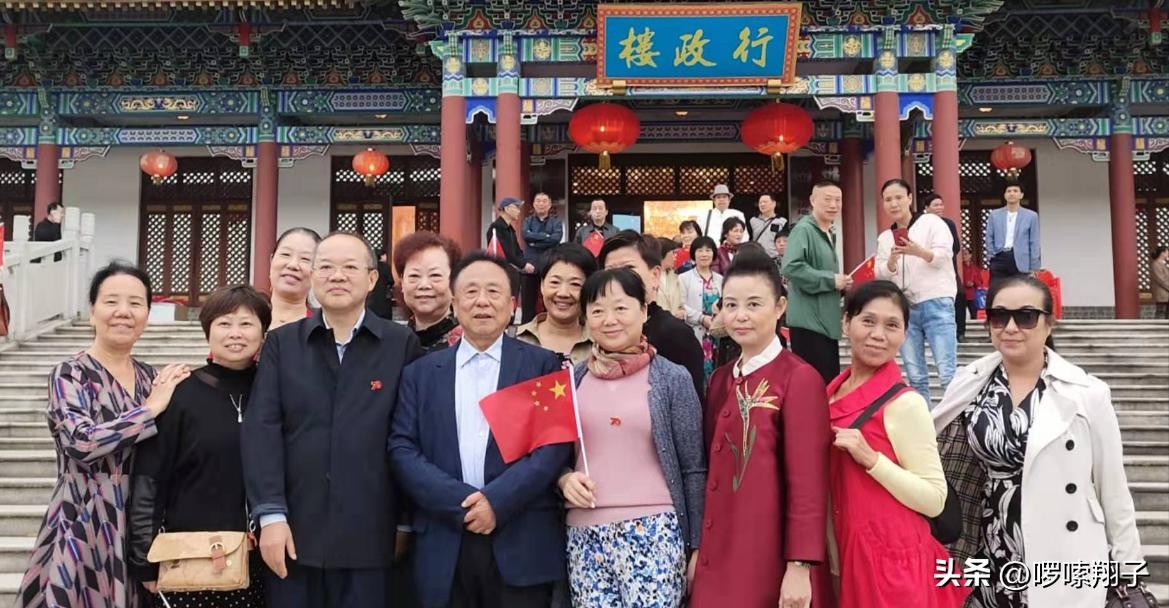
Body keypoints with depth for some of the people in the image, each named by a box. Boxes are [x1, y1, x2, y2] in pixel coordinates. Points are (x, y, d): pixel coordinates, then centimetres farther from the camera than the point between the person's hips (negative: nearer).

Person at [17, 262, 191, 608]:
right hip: (86, 529, -5)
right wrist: (152, 407, -16)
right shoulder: (69, 375, -7)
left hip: (139, 528, 5)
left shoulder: (149, 377, 10)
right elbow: (81, 441, -23)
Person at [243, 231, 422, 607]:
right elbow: (262, 428, 0)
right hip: (294, 533, 2)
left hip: (369, 537, -1)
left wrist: (406, 521, 3)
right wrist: (271, 514, -9)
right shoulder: (281, 344, 7)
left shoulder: (402, 345, 2)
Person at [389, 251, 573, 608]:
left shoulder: (543, 364, 4)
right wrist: (460, 502, -11)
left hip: (522, 546, -2)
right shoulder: (421, 372, 10)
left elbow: (556, 444, -5)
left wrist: (497, 501, -14)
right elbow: (402, 449, 2)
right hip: (444, 547, 2)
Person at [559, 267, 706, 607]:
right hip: (583, 535, 3)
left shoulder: (672, 378, -1)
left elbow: (694, 469, 1)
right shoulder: (571, 379, 7)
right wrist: (564, 478, -6)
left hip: (652, 531, -3)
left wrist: (697, 546, 0)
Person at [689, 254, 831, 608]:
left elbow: (808, 482, -14)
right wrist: (699, 550, 12)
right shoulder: (720, 380, 9)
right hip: (719, 559, 6)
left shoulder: (800, 379, -11)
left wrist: (799, 566, -16)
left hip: (771, 562, -6)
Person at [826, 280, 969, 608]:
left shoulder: (905, 403, -15)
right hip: (847, 555, 6)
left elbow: (934, 500, -16)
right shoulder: (833, 391, 4)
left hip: (892, 562, -6)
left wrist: (870, 458, -24)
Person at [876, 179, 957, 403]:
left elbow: (944, 256, -7)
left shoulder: (932, 222, 4)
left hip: (936, 304, -4)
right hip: (904, 309, 4)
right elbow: (881, 275, 10)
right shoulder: (884, 237, 17)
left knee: (947, 373, -11)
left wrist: (919, 252, -26)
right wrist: (892, 260, -11)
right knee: (915, 376, 6)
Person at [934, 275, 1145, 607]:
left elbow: (1113, 489, -1)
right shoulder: (967, 388, 0)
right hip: (991, 562, 3)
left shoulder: (1088, 394, -7)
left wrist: (1127, 573, 1)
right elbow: (945, 474, 9)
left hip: (1066, 567, -2)